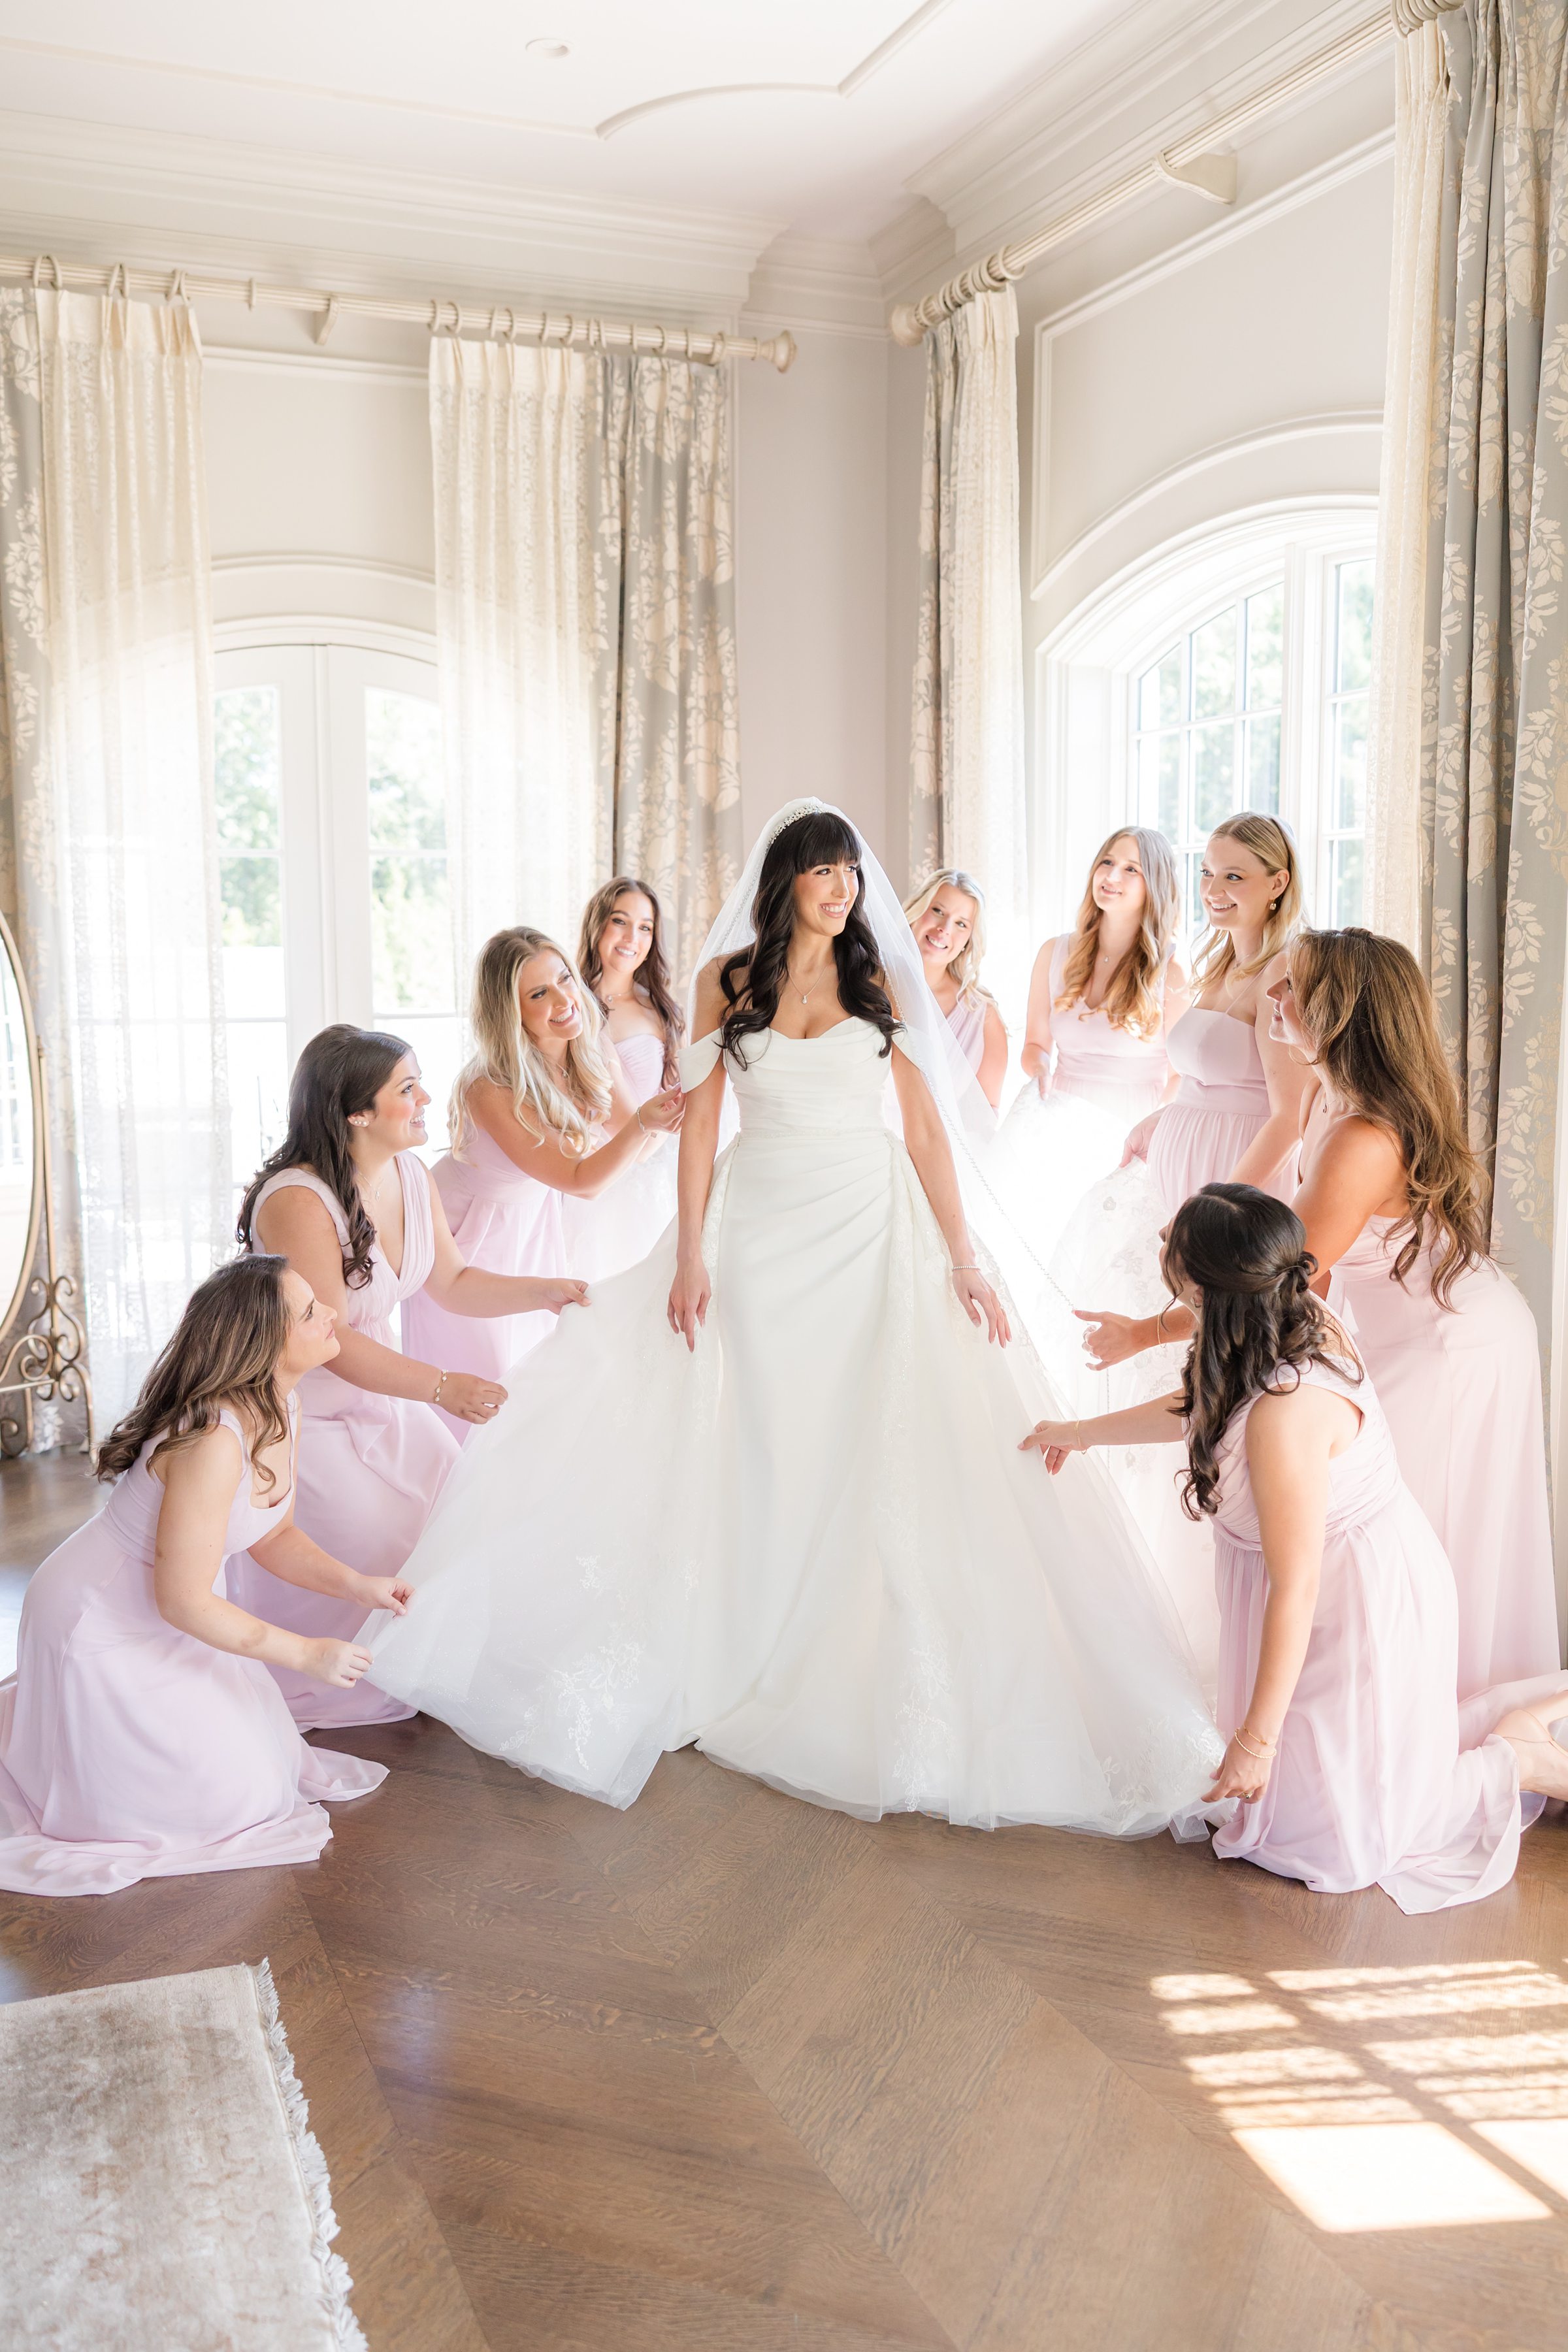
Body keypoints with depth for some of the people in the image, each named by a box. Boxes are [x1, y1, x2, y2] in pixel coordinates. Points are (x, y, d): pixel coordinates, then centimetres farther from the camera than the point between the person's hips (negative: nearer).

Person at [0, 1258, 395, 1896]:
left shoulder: (283, 1407, -6)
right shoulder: (213, 1441, -34)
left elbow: (273, 1537, 6)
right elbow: (184, 1602, -28)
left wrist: (353, 1585, -10)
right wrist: (308, 1654, -21)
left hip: (157, 1622, 9)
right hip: (98, 1624, -9)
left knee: (260, 1758, 18)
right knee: (221, 1795, 0)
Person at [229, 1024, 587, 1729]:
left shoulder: (410, 1175, -3)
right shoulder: (298, 1202, -30)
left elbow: (452, 1282, 7)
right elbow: (329, 1340, -29)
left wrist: (549, 1291, -5)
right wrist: (442, 1386, -33)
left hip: (377, 1395, 8)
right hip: (300, 1413, -8)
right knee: (372, 1550, -9)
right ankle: (302, 1696, 17)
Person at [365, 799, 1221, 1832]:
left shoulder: (880, 983, 4)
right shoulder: (728, 978, 4)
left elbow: (928, 1127, 1)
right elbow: (699, 1119, 3)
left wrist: (964, 1258, -5)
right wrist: (690, 1253, -5)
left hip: (872, 1225, 0)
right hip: (760, 1228, 0)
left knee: (878, 1442, -2)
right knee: (759, 1445, 5)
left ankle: (868, 1669, 11)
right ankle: (752, 1661, 17)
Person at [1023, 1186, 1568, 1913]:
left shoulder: (1285, 1411, -36)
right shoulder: (1296, 1324, -9)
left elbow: (1295, 1588, -28)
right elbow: (1197, 1409, 15)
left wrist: (1257, 1739, -19)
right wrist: (1085, 1431, 26)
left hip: (1358, 1603, -9)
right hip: (1369, 1578, 9)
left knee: (1327, 1838, 7)